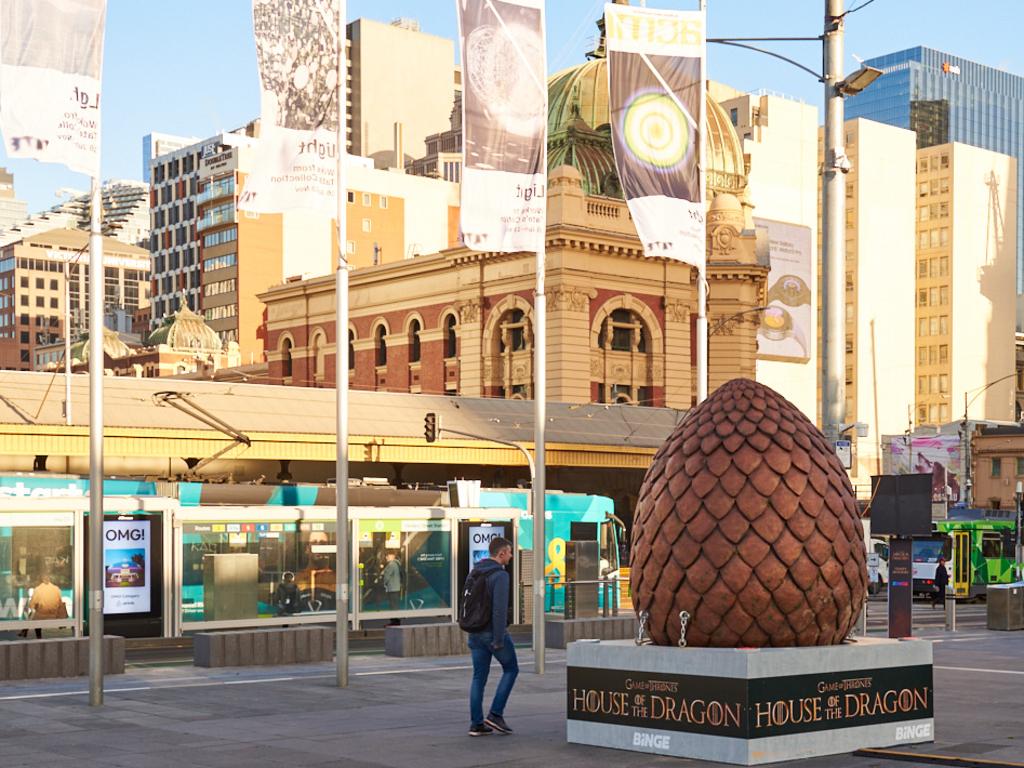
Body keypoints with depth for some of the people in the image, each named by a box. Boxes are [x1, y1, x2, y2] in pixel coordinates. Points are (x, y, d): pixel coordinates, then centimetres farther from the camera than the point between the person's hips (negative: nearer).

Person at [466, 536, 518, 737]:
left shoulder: (474, 573, 11)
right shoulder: (500, 575, -15)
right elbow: (500, 609, -22)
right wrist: (499, 639, -22)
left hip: (476, 633, 7)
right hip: (493, 632, -7)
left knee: (479, 677, 9)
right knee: (511, 669, 10)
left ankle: (476, 724, 7)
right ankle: (495, 714, 3)